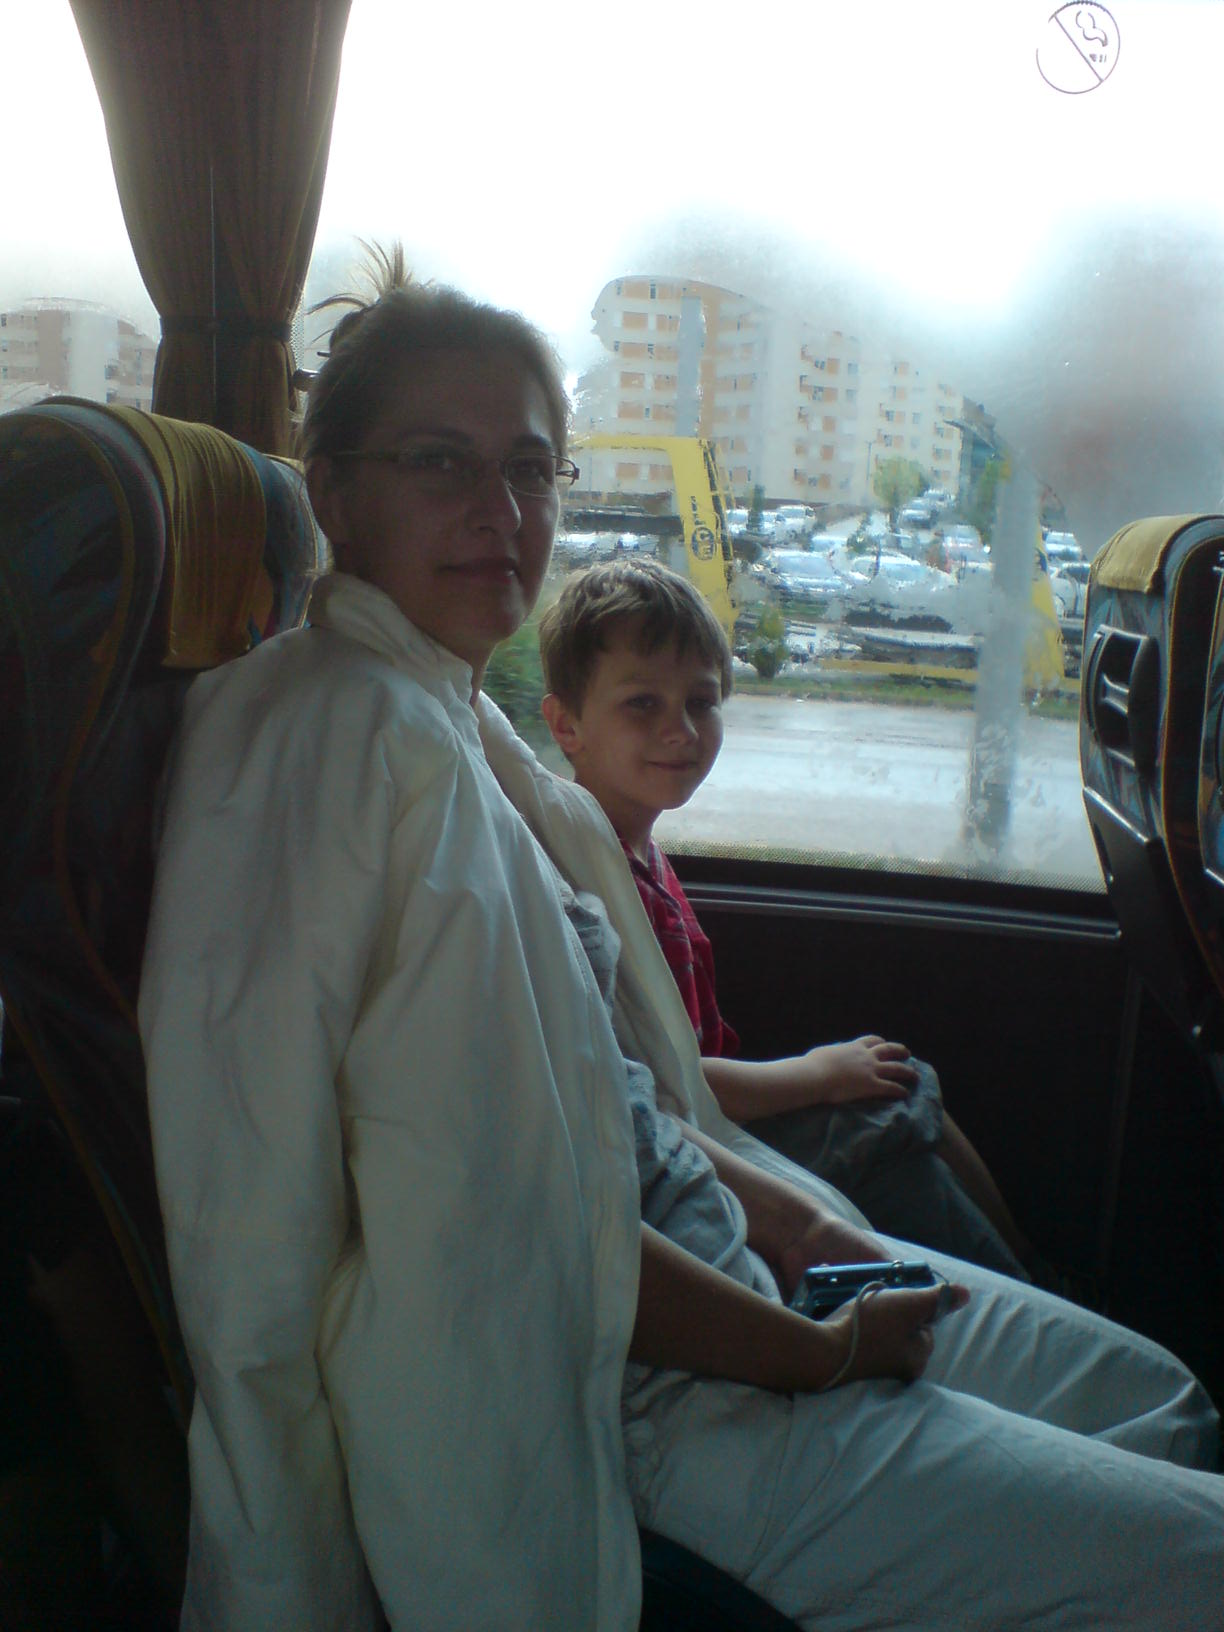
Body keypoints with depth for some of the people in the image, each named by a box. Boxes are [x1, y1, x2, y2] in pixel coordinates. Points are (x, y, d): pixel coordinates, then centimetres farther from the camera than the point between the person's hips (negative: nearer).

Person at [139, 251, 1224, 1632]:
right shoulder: (352, 734, -21)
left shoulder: (456, 717, 10)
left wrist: (787, 1212, 4)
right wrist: (812, 1349, -12)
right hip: (601, 1366, -10)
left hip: (686, 1229, 10)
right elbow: (493, 1213, -23)